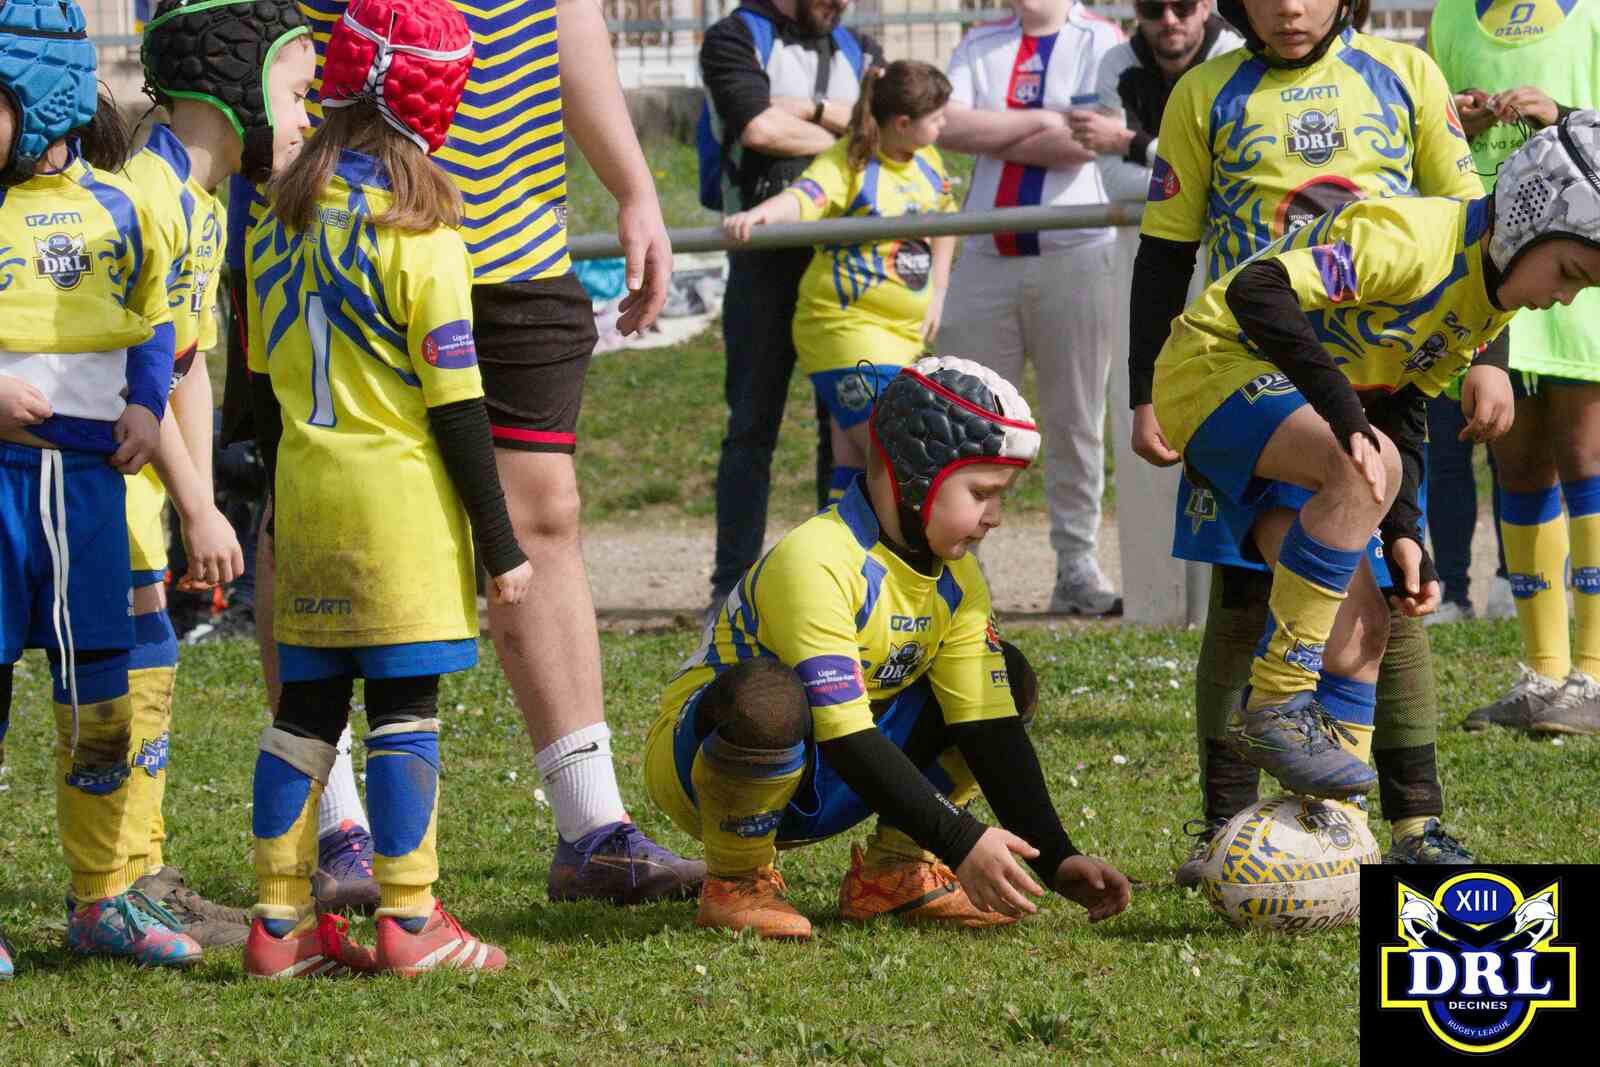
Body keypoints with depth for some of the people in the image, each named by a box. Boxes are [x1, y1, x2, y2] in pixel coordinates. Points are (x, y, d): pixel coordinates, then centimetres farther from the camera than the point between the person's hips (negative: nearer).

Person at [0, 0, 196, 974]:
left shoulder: (115, 207, 7)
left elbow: (153, 318, 18)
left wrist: (147, 405, 2)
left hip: (87, 470, 4)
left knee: (101, 694, 9)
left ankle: (102, 898, 21)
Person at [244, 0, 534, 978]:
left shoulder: (283, 218, 7)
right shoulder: (418, 228, -12)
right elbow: (455, 401, -11)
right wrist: (499, 542, -6)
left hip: (305, 492, 6)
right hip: (400, 495, -6)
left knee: (307, 705, 10)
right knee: (405, 708, -3)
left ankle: (281, 922, 10)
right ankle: (411, 922, -4)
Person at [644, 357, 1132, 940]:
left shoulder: (956, 580, 0)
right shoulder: (818, 563, -28)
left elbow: (989, 729, -3)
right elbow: (847, 741, -32)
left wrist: (1056, 859, -14)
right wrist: (961, 841, -33)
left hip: (814, 791, 8)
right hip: (696, 760, -8)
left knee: (1008, 680, 3)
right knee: (769, 697, -43)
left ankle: (892, 869, 4)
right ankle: (735, 882, -17)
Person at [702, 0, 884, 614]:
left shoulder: (858, 51, 18)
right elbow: (758, 127, -14)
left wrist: (807, 109, -9)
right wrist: (848, 136, -2)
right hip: (766, 261, -4)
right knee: (753, 428, -3)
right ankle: (732, 591, 0)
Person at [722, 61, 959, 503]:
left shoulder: (927, 159, 9)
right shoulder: (847, 162, -15)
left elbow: (944, 219, 25)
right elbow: (804, 197, -34)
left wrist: (937, 294, 16)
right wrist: (758, 214, -55)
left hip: (904, 333, 7)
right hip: (846, 329, -7)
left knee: (855, 471, 7)